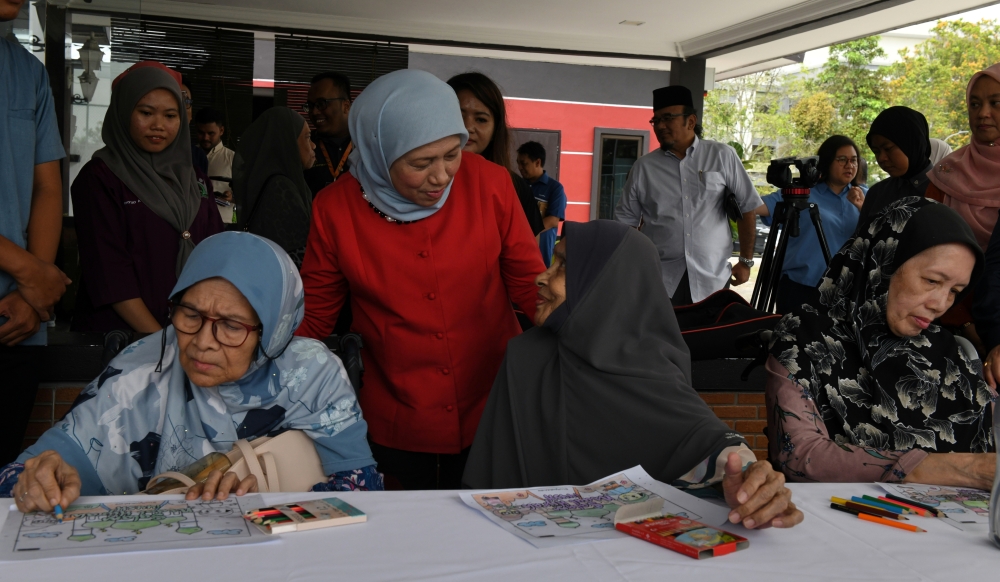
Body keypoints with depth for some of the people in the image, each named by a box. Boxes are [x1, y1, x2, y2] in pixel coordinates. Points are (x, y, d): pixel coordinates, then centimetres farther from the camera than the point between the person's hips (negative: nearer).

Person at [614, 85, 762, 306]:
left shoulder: (722, 156, 1)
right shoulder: (643, 167, 5)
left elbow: (747, 207, 6)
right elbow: (625, 222, 10)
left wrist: (746, 261, 5)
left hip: (712, 279, 0)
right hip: (659, 281, 1)